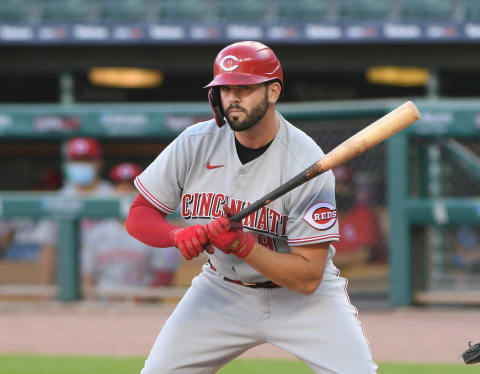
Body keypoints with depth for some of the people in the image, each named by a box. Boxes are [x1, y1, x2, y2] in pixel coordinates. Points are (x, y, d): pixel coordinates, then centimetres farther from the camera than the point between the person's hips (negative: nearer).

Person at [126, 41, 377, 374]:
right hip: (222, 290, 3)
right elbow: (139, 217, -6)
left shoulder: (308, 163, -23)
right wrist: (179, 235, -28)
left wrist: (241, 244, -36)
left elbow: (307, 278, -24)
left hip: (303, 296, -3)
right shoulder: (195, 144, -11)